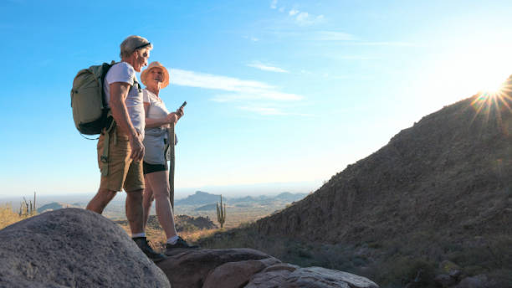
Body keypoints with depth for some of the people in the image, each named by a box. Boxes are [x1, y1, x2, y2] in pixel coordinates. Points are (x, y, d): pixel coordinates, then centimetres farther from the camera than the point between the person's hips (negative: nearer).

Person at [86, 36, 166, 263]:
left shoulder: (125, 74, 28)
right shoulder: (123, 69, -3)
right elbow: (116, 103, -19)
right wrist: (135, 137, -27)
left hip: (129, 144, 10)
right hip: (118, 139, -10)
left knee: (136, 192, 1)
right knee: (108, 192, -12)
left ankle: (139, 245, -2)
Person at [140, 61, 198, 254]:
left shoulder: (159, 100, 26)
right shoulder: (144, 95, -1)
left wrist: (175, 118, 9)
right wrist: (165, 120, -18)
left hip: (158, 149, 9)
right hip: (149, 146, -9)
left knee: (148, 195, 5)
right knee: (162, 192, -19)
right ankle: (173, 240, -25)